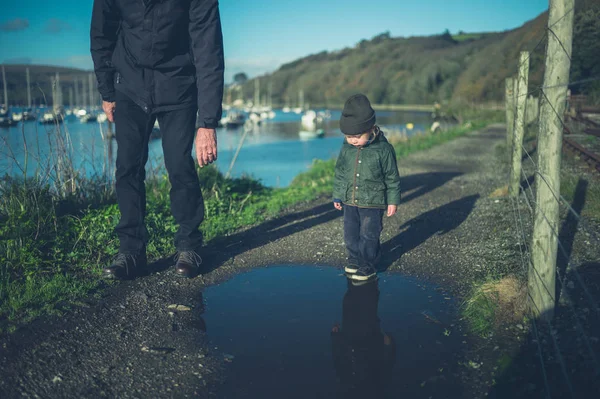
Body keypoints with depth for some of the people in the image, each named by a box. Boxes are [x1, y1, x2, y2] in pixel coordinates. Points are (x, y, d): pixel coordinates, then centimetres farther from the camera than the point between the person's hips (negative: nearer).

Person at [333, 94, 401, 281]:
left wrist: (393, 200, -4)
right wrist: (337, 195, 14)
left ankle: (368, 265, 18)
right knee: (350, 234, 14)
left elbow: (392, 177, -5)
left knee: (368, 236, 2)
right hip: (349, 202, 5)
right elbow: (339, 174, 10)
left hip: (373, 203, -4)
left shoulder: (384, 149, -13)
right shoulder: (346, 149, -1)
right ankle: (354, 259, 34)